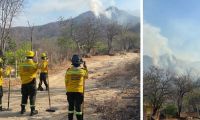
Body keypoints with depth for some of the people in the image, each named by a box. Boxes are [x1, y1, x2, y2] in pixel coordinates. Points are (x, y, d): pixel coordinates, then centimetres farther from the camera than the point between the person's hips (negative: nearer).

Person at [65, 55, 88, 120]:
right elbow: (86, 76, 15)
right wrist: (85, 67, 20)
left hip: (70, 91, 2)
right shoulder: (82, 70, -8)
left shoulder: (69, 70, -6)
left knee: (71, 106, 14)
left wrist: (67, 90, 12)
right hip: (79, 91, -1)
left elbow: (66, 81, 0)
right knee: (78, 106, 3)